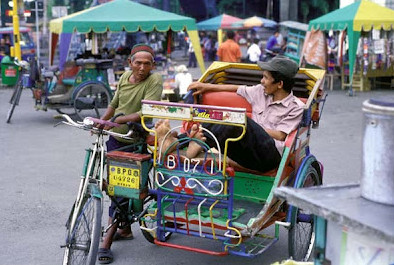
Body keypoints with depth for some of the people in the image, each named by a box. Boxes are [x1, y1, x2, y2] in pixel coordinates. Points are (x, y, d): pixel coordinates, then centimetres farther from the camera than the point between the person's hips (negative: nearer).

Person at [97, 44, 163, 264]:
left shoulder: (155, 80, -15)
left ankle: (107, 242, 0)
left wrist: (118, 120, -26)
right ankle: (125, 229, 32)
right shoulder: (125, 77, 5)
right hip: (115, 140, 6)